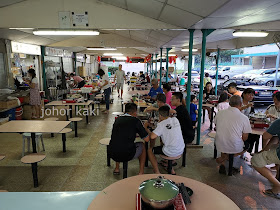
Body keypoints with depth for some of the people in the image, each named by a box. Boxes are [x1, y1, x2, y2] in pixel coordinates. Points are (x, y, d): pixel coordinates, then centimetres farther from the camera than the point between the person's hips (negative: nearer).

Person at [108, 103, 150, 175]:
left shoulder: (118, 119, 11)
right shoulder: (135, 120, -4)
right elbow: (147, 139, 0)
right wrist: (144, 127, 18)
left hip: (112, 154, 5)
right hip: (127, 155, -5)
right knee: (142, 146, 24)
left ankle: (116, 169, 39)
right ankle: (141, 172, 23)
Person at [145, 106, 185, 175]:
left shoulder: (161, 124, -16)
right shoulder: (175, 119, 1)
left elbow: (152, 136, -25)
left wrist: (146, 128, -8)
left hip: (171, 153, -6)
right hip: (181, 150, 7)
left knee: (150, 150, 11)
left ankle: (157, 172, 11)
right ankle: (172, 171, 37)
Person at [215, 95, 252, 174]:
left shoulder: (219, 113, -4)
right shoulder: (244, 118, -13)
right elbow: (245, 138, -6)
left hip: (220, 145, 3)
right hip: (235, 147, -2)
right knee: (247, 145, 29)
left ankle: (222, 165, 20)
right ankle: (226, 157, 5)